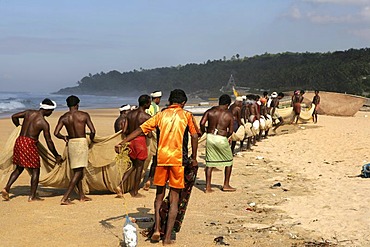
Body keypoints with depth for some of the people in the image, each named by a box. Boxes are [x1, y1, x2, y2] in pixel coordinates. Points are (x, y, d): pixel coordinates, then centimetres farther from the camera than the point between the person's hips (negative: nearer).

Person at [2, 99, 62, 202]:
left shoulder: (29, 112, 5)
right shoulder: (44, 123, -11)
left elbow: (14, 116, 15)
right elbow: (49, 141, -11)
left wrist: (19, 126, 35)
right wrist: (57, 156, -2)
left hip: (19, 141, 7)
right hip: (30, 144, -6)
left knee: (19, 168, 21)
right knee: (35, 170, 7)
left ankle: (6, 188, 10)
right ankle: (32, 196, 8)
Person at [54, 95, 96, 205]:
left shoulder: (63, 117, 3)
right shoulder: (84, 115, -5)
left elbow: (56, 133, -4)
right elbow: (93, 131, -8)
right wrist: (91, 139, 13)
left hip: (71, 143, 5)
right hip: (82, 142, -5)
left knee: (77, 170, 18)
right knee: (78, 171, -4)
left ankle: (82, 195, 28)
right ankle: (65, 198, -12)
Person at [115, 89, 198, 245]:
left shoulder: (161, 115, 10)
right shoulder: (186, 115, 6)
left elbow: (140, 130, 3)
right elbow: (194, 136, 0)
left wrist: (122, 143, 0)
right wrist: (194, 158, 9)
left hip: (161, 159, 2)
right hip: (179, 160, -2)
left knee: (159, 196, 18)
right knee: (174, 200, 3)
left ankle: (156, 229, 6)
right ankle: (167, 237, 0)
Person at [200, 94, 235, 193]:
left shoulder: (210, 111, 3)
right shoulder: (229, 115, -2)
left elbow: (202, 123, -6)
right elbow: (230, 131, -3)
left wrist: (204, 131, 13)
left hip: (210, 137, 3)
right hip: (222, 139, -3)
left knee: (210, 163, 10)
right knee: (229, 161, 17)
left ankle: (208, 187, 8)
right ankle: (226, 185, 20)